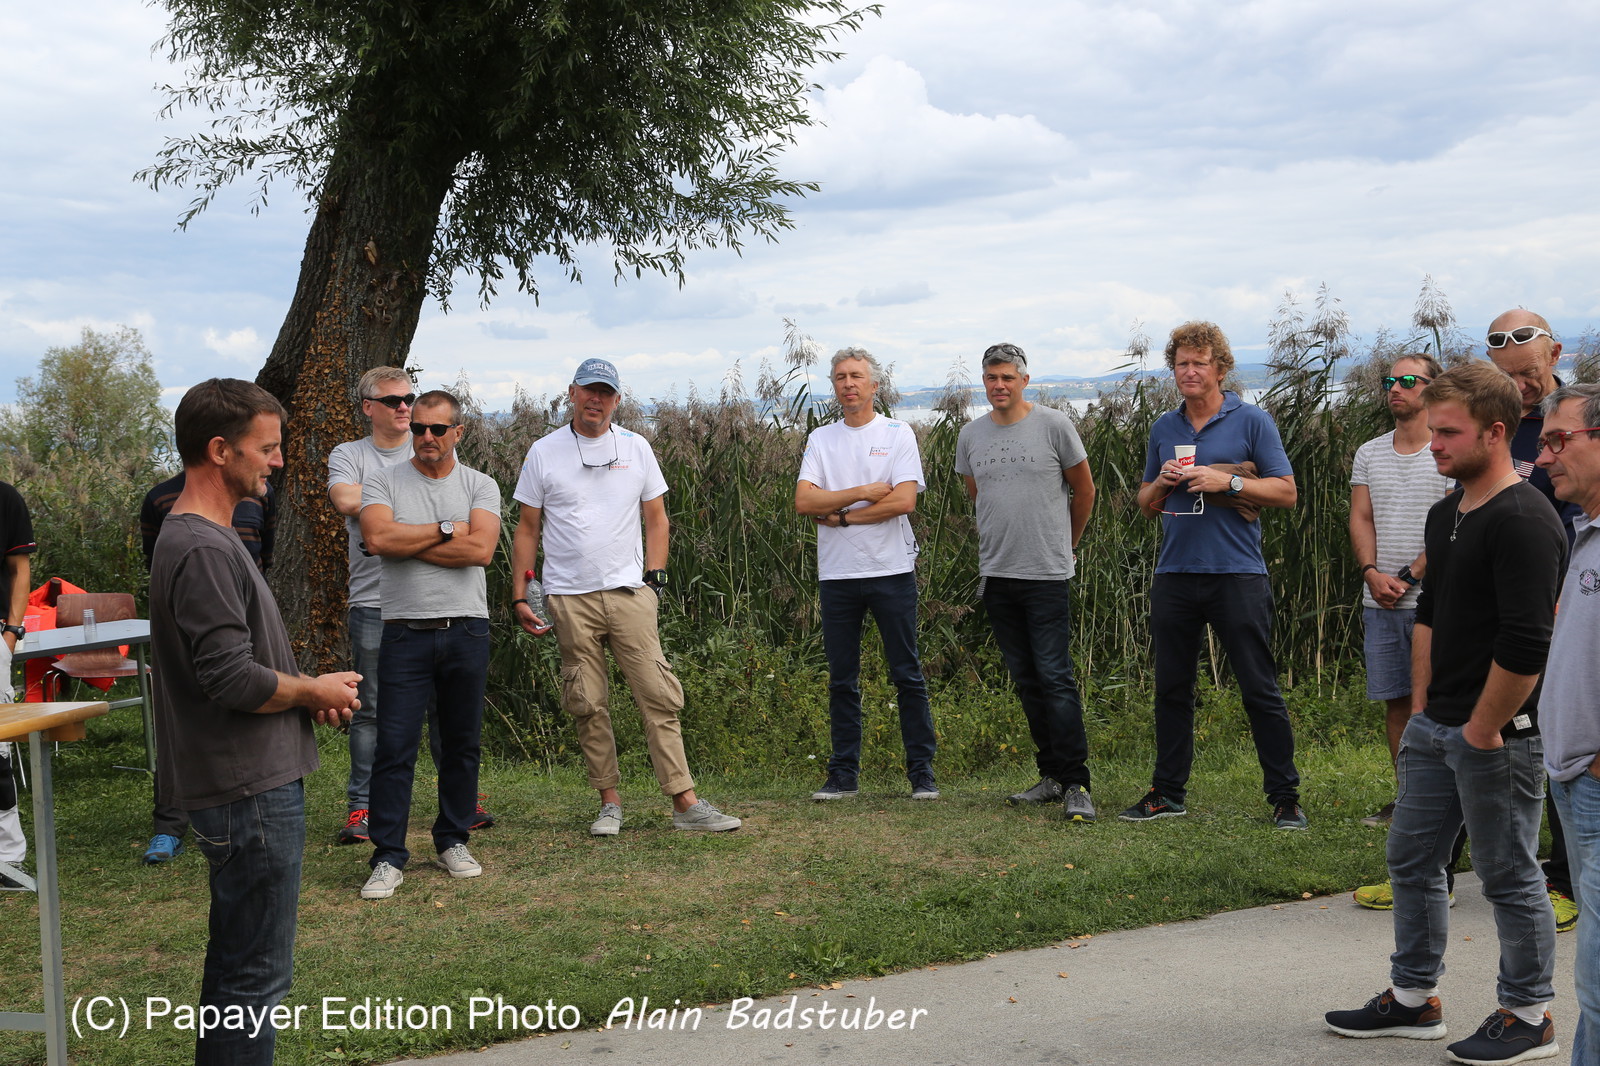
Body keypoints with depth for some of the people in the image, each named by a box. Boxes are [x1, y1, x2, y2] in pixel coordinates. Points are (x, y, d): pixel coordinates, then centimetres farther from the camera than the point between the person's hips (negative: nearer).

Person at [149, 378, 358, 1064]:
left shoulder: (199, 537, 14)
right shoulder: (204, 550, -20)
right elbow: (233, 679, -25)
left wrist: (309, 690, 6)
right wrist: (315, 692, -9)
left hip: (250, 782, 11)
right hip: (250, 788, -11)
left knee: (237, 962, 20)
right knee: (255, 972, -4)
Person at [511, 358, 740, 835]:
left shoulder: (636, 448, 10)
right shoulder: (544, 452, 6)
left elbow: (656, 518, 14)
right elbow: (527, 530, 8)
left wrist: (655, 577, 2)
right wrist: (519, 597, 2)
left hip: (629, 593, 0)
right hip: (569, 598, 0)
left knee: (659, 696, -6)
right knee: (588, 705, 2)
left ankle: (685, 801, -6)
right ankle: (610, 802, 12)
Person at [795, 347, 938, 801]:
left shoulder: (897, 434, 2)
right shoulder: (821, 439, 10)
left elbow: (903, 500, -11)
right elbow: (804, 501, -3)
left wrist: (840, 515, -8)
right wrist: (864, 493, -10)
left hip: (891, 570, -3)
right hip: (837, 575, 3)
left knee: (907, 675, 0)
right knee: (841, 679, 7)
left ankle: (922, 772, 6)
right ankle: (843, 775, 13)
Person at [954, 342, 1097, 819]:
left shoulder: (1054, 425, -4)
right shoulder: (971, 435, 8)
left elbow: (1084, 489, 7)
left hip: (1047, 574, -5)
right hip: (996, 574, 5)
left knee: (1055, 677, -11)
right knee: (1025, 680, 9)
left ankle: (1076, 784, -10)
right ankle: (1052, 775, 17)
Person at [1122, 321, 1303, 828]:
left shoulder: (1251, 421, 0)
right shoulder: (1163, 428, 14)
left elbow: (1286, 491, -2)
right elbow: (1145, 504, 20)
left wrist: (1227, 481, -14)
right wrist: (1162, 482, -2)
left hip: (1237, 574, -4)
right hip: (1175, 574, 5)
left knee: (1260, 690, -2)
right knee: (1172, 689, 9)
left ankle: (1285, 796, 5)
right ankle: (1168, 792, 19)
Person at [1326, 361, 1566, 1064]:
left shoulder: (1523, 523, -20)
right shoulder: (1445, 515, 11)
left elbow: (1525, 646, -24)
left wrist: (1483, 731, -17)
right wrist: (1421, 707, 15)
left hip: (1496, 734, -9)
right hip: (1436, 727, 9)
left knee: (1509, 877, 3)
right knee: (1411, 860, 15)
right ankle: (1413, 999, 28)